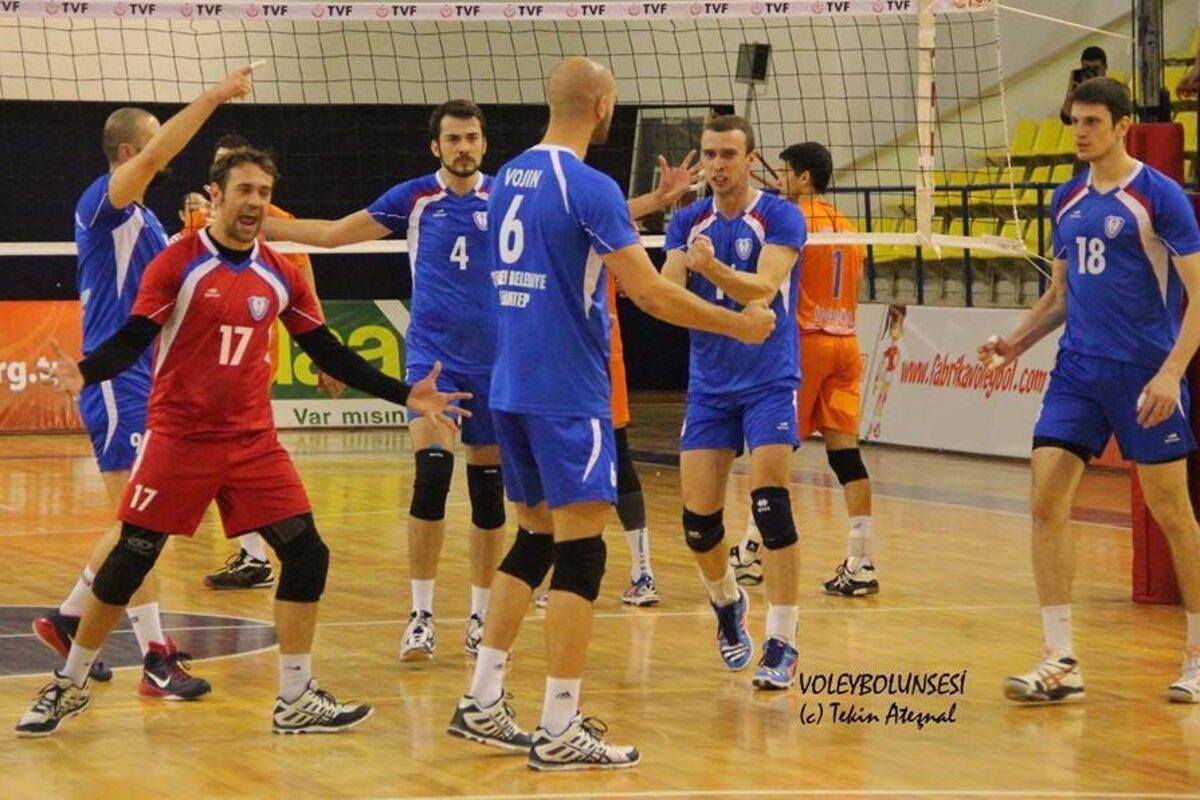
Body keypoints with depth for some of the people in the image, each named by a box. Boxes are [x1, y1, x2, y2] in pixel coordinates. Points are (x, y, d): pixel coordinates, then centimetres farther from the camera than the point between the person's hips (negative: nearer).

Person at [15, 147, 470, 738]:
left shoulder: (280, 277, 5)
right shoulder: (177, 265, -7)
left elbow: (329, 354, 13)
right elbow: (131, 340, -12)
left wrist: (404, 396, 8)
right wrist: (85, 372, -33)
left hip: (253, 442, 4)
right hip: (177, 439, -4)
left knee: (306, 554, -7)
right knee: (129, 561, 0)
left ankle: (295, 701, 4)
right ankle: (69, 687, 18)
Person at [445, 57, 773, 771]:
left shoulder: (509, 179, 10)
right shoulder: (588, 186, -14)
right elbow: (652, 293, -17)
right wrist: (741, 325, -5)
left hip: (512, 388, 8)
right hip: (569, 394, -8)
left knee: (534, 541, 17)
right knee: (580, 553, -5)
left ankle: (481, 705, 17)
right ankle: (560, 733, -5)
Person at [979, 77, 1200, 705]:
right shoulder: (1067, 201, 11)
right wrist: (1018, 340, 5)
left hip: (1144, 374, -5)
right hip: (1077, 370, 6)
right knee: (1046, 498, -7)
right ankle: (1059, 661, -4)